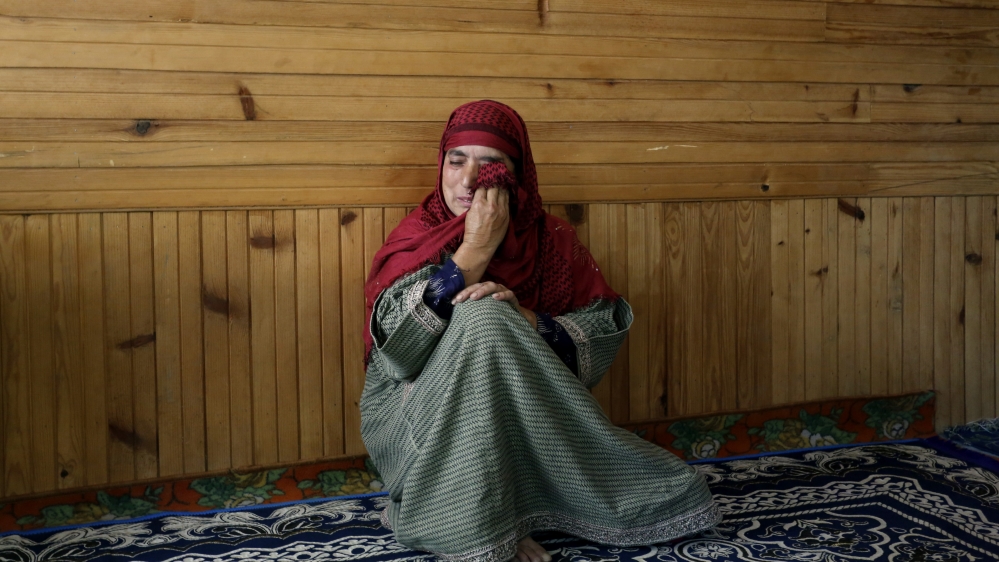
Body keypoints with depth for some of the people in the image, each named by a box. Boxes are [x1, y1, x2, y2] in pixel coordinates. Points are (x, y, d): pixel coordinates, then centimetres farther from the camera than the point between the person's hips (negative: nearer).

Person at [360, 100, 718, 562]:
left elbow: (606, 329, -6)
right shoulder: (416, 237, -5)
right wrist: (476, 250, -21)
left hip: (524, 421, 2)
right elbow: (394, 344, -20)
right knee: (482, 319, -26)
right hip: (417, 427, -2)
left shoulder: (551, 239, 1)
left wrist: (526, 322, -22)